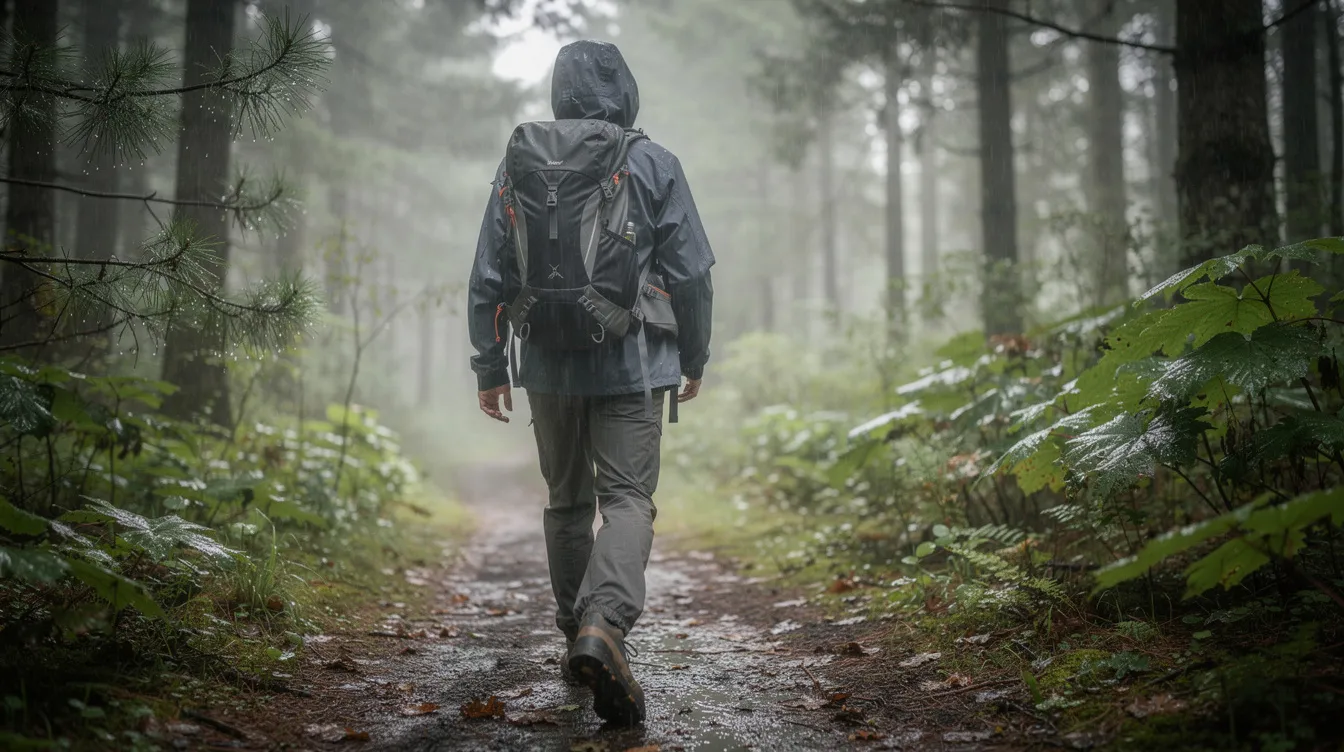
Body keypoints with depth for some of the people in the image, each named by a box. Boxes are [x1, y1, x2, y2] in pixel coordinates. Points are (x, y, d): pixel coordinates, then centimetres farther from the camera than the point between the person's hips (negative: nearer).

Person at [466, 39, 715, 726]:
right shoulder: (654, 166, -1)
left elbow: (487, 280, 4)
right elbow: (689, 274, -2)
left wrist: (490, 368, 12)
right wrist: (695, 359, 10)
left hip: (549, 367, 3)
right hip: (631, 366, -3)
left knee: (567, 501, 16)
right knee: (628, 498, -5)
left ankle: (578, 637, 24)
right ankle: (604, 624, -28)